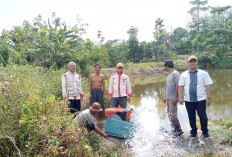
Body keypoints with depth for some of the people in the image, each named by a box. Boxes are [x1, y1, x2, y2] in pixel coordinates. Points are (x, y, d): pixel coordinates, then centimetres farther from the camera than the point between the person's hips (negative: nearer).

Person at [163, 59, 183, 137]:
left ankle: (179, 130, 2)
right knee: (169, 114, 12)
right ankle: (174, 129, 22)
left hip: (173, 98, -9)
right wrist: (166, 97, 20)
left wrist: (175, 97, -20)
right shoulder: (169, 74, 18)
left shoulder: (175, 74, -10)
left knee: (173, 114, -9)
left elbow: (177, 86, -16)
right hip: (168, 98, 9)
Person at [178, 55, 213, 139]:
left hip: (201, 99, -1)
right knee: (191, 117, 9)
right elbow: (181, 86, 3)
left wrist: (208, 97, -7)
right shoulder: (184, 74, 6)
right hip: (188, 100, 1)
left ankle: (205, 132, 25)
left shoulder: (203, 73, 4)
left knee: (203, 117, 2)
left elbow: (207, 86, 1)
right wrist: (180, 97, -8)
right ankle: (193, 132, 27)